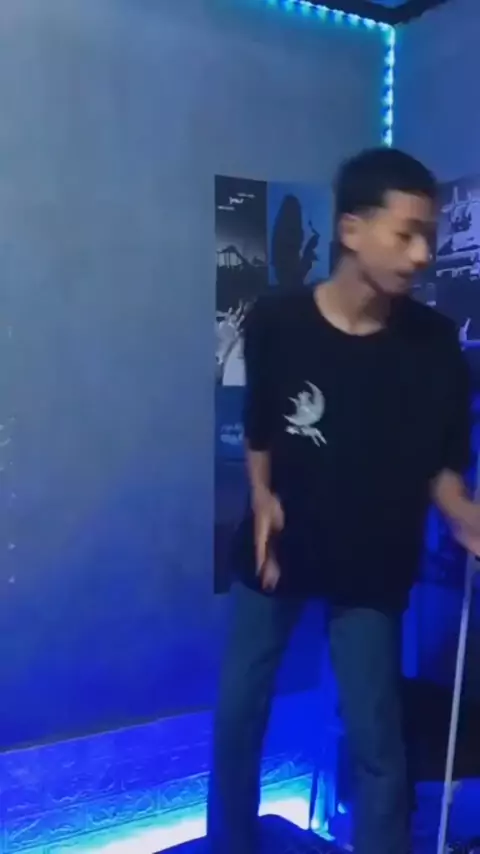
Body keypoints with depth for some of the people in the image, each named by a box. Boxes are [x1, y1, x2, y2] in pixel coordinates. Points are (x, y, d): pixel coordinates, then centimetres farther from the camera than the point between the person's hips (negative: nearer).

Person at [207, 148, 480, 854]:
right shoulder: (276, 323, -13)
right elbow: (258, 429, 2)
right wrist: (262, 497, -12)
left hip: (374, 564, -1)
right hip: (280, 547, 1)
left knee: (376, 738, 4)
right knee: (237, 710, 13)